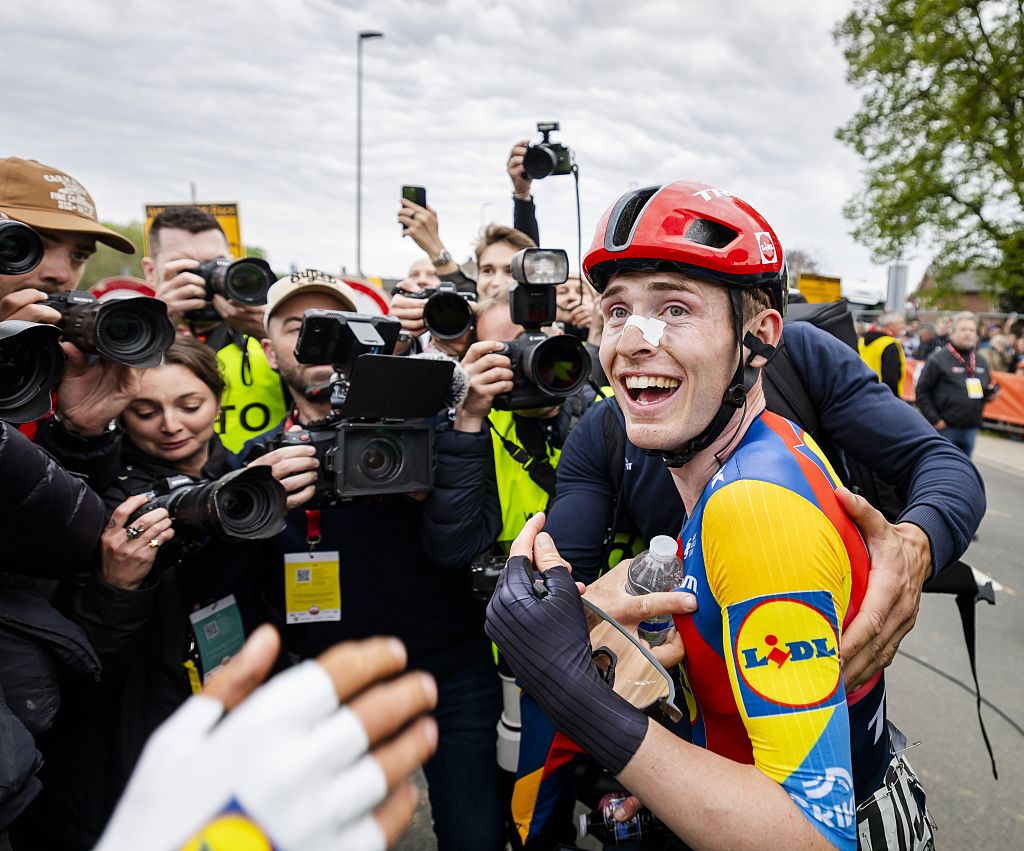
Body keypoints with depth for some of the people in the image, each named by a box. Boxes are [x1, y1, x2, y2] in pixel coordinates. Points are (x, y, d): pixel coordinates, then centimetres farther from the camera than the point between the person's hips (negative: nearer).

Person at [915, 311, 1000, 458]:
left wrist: (991, 392, 2)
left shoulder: (981, 361, 12)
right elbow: (922, 391, -10)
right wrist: (934, 419, -14)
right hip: (944, 427, -6)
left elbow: (989, 387, 26)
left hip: (971, 429, 6)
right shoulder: (938, 359, -8)